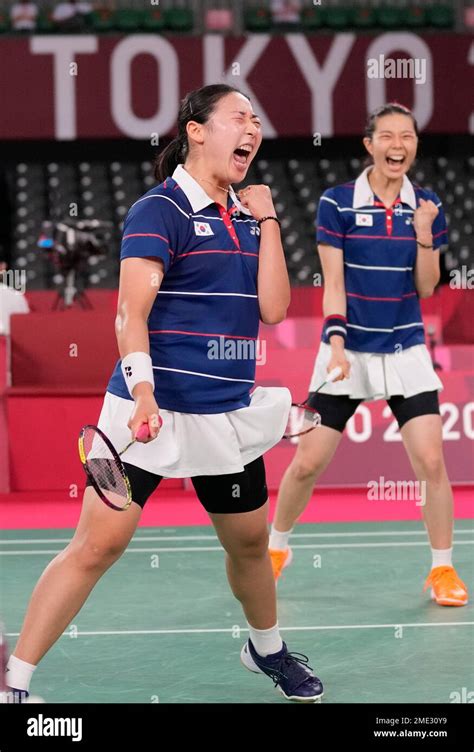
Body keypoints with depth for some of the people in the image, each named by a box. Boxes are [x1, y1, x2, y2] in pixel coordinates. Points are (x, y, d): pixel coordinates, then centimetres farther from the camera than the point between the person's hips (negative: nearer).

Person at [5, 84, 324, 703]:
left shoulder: (249, 217, 11)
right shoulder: (160, 210, -8)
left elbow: (272, 308, 3)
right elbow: (131, 314, -16)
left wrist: (267, 219, 2)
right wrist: (142, 391, -30)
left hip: (230, 415, 6)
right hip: (152, 413, -6)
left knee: (249, 540, 17)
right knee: (98, 544, -11)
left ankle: (267, 648, 45)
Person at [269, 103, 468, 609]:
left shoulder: (426, 207, 2)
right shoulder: (337, 203, -5)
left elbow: (426, 289, 1)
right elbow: (333, 284, -5)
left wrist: (424, 234, -14)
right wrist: (336, 345, -16)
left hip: (405, 352, 2)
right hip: (349, 351, -1)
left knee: (431, 461, -9)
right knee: (308, 462, 1)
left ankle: (442, 569, 6)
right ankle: (276, 548, 26)